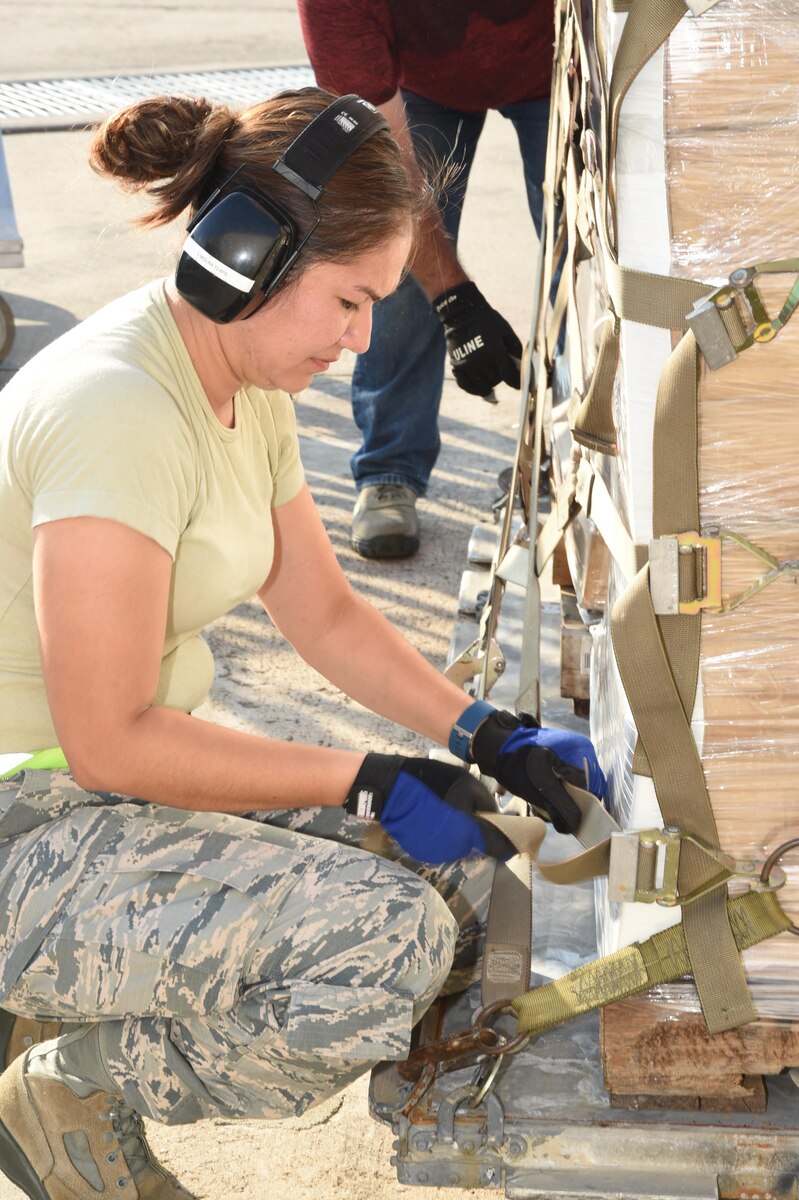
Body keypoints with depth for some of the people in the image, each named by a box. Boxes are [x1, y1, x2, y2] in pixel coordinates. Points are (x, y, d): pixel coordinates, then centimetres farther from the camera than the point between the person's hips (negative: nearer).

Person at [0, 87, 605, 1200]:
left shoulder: (250, 390, 6)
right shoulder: (119, 409, -25)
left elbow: (325, 612, 12)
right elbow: (111, 740, -24)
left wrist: (489, 737, 0)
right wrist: (370, 781, -18)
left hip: (132, 777, 10)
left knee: (465, 872, 1)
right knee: (393, 946, -25)